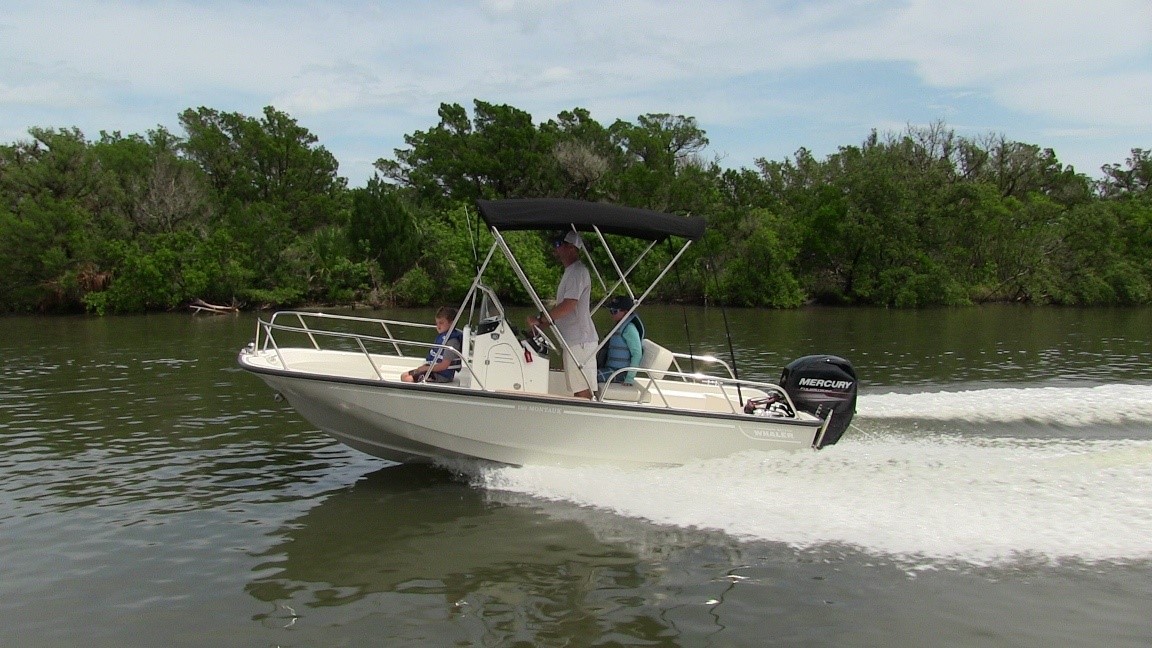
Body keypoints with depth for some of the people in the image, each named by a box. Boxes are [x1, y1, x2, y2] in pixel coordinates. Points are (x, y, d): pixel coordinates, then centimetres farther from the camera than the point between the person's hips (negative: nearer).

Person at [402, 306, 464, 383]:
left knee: (408, 380, -21)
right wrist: (424, 367, 3)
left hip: (443, 375, -10)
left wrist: (426, 368, -16)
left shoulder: (452, 340, -21)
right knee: (404, 376, 10)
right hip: (432, 369, 10)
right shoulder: (441, 335, 10)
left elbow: (444, 365, -24)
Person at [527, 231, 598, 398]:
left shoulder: (578, 272, -14)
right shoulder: (571, 271, 19)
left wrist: (540, 320, -13)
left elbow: (568, 306, -22)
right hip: (573, 340, 10)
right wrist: (544, 323, 11)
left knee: (582, 390, -9)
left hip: (580, 341, -10)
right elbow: (563, 306, 21)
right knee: (577, 390, 12)